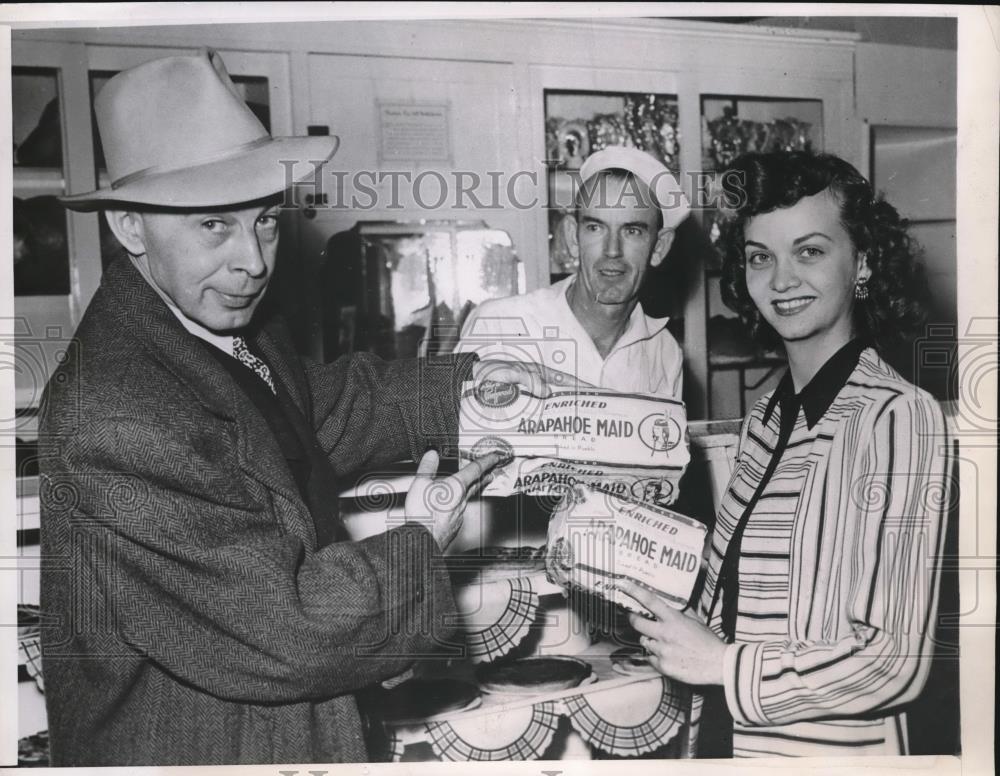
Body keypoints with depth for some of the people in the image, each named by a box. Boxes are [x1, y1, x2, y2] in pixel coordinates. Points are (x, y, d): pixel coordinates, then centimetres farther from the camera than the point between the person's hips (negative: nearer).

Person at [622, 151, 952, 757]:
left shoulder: (899, 417, -19)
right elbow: (743, 601, 8)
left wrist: (722, 665, -16)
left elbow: (896, 660, -22)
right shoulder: (767, 416, 2)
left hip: (827, 750, -6)